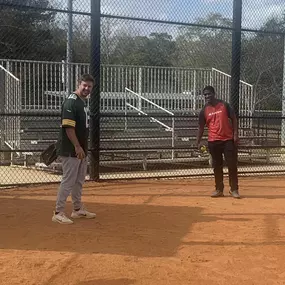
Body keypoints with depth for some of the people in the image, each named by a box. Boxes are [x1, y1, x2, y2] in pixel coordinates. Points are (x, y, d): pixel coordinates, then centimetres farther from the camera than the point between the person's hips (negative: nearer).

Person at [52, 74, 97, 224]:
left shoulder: (83, 102, 14)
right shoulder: (71, 102, -16)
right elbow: (68, 127, -23)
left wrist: (83, 148, 18)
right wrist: (77, 147, -25)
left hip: (81, 149, 10)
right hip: (71, 150, -10)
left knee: (79, 180, 17)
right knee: (68, 181, -6)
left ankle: (78, 209, 29)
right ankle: (58, 213, 1)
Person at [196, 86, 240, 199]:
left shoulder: (224, 105, 1)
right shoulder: (204, 110, 5)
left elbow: (233, 119, 3)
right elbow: (201, 127, 7)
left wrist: (235, 134, -6)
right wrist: (198, 142, -2)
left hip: (228, 140, -2)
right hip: (213, 141, 2)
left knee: (232, 165, -1)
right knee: (217, 166, 7)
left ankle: (234, 189, 8)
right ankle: (219, 189, 17)